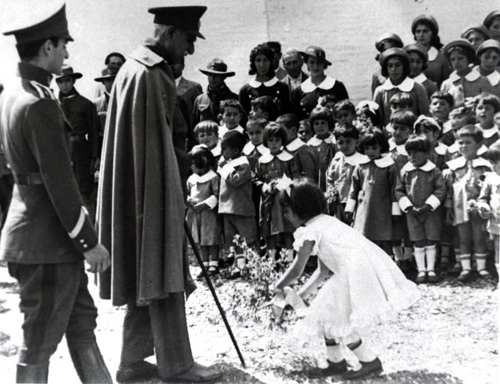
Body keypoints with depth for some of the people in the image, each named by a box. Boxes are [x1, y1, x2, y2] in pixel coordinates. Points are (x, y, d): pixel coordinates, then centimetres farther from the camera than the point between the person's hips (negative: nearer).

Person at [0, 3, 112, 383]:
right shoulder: (40, 103, -21)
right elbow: (59, 181, -21)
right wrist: (89, 240, -13)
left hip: (41, 231, 10)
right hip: (46, 238, -10)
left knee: (82, 320, 18)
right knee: (42, 337, 4)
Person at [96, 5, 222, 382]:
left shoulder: (145, 69, 15)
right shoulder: (147, 75, -17)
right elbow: (150, 144, -20)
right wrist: (170, 200, -16)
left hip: (150, 190, 10)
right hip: (152, 192, -10)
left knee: (147, 279, 14)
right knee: (162, 278, 0)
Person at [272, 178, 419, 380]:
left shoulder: (309, 231, -7)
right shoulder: (326, 222, 21)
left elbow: (297, 270, -2)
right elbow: (323, 270, 23)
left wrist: (279, 286, 17)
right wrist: (301, 294, 25)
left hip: (357, 272, -10)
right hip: (365, 268, 10)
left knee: (335, 320, 2)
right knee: (328, 314, 17)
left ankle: (369, 361, 13)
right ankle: (336, 361, 30)